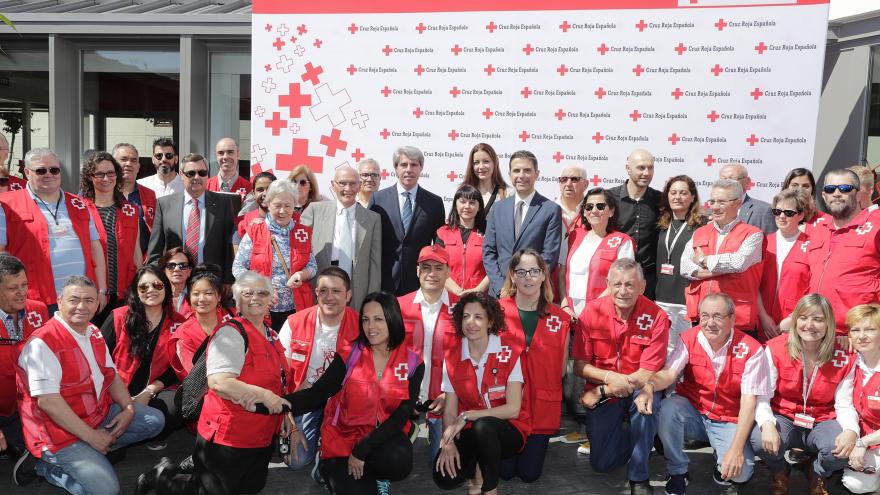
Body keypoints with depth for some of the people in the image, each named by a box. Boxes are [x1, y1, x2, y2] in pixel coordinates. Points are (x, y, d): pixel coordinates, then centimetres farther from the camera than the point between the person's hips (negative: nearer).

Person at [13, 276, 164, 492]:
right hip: (61, 432, -9)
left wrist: (128, 409, -4)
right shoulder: (42, 343, -20)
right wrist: (91, 436, -23)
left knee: (155, 420, 9)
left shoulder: (94, 334, 8)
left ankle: (100, 449, -1)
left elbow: (111, 375, 14)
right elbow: (47, 401, -25)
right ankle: (46, 465, 0)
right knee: (106, 489, -22)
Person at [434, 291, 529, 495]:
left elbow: (513, 409, -18)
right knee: (445, 476, -24)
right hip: (471, 432, 3)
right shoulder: (452, 357, -3)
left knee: (482, 426, -37)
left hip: (508, 430, -3)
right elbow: (450, 410, -2)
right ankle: (477, 467, 10)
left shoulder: (509, 351, -14)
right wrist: (449, 442, -20)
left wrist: (466, 416, -22)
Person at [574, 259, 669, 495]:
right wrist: (609, 377, -26)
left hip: (638, 391, -1)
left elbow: (647, 374, -17)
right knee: (602, 463, -6)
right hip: (601, 392, 1)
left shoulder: (656, 317, -16)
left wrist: (602, 392, -19)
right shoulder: (592, 312, -11)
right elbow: (580, 366, -7)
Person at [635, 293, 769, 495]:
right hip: (692, 412, 2)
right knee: (667, 409, -31)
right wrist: (648, 387, -44)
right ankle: (678, 472, -8)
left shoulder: (751, 350, -15)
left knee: (741, 471, -25)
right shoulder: (689, 340, -8)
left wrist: (737, 448, -25)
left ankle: (722, 460, 14)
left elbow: (749, 402, -18)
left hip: (728, 421, -1)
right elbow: (669, 373, -19)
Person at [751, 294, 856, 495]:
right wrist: (767, 424, -34)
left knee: (842, 449, -32)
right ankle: (779, 472, 7)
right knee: (760, 441, -34)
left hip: (822, 423, 2)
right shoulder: (775, 349, -11)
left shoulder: (844, 359, -5)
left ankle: (818, 475, 9)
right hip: (784, 418, -1)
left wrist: (851, 431, -28)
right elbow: (762, 397, -13)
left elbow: (844, 405, -5)